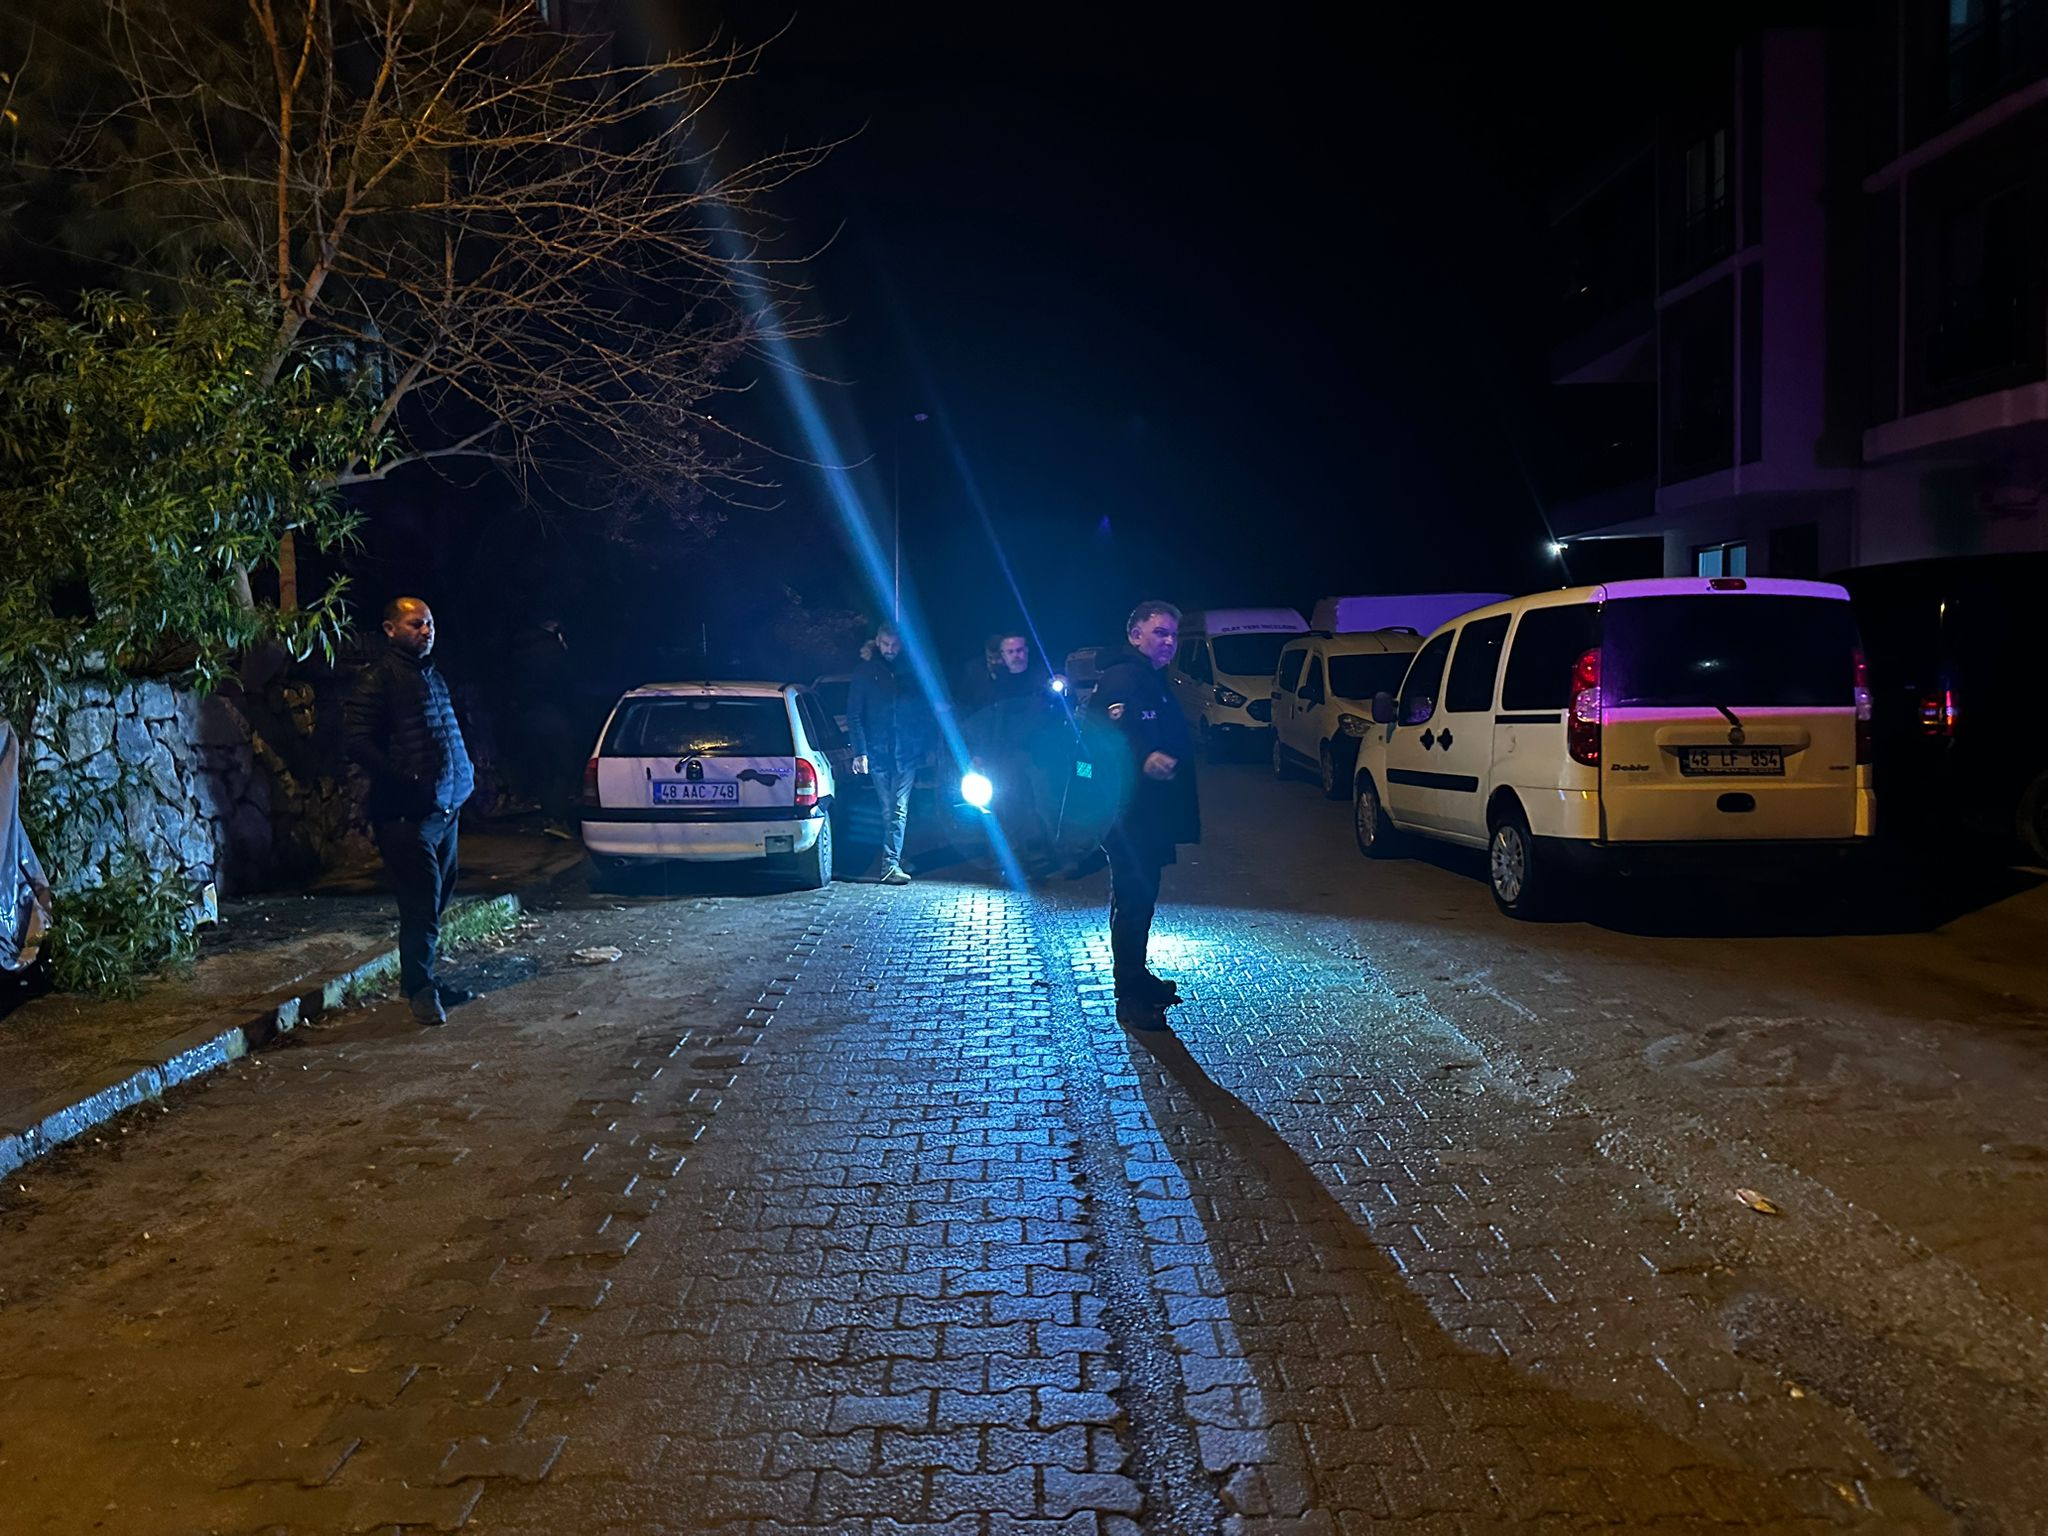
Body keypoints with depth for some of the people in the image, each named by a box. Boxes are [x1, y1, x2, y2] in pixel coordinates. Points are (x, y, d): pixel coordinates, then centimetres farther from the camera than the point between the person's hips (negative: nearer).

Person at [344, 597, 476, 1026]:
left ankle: (424, 981, 27)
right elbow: (358, 743, -17)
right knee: (421, 905, -8)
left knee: (436, 901, 16)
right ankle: (419, 990, 2)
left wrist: (463, 775, 17)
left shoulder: (432, 673, 18)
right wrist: (405, 779, -24)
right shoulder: (378, 678, -10)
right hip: (406, 813, -9)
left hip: (444, 808, 9)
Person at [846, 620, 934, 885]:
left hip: (907, 753, 0)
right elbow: (854, 716, 2)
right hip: (878, 754, 0)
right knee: (889, 811, 5)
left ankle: (891, 863, -10)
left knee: (899, 810, -8)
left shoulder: (912, 672, 8)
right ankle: (894, 859, 15)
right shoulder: (864, 672, 5)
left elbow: (925, 712, 10)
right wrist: (860, 752, -8)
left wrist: (924, 747, 2)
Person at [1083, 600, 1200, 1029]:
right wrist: (1142, 760, -35)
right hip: (1129, 814, -10)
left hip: (1151, 815, 10)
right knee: (1132, 901, -6)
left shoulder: (1155, 682, 18)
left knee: (1142, 897, 18)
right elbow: (1098, 736, -25)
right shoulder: (1120, 679, -15)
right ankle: (1130, 998, -1)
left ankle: (1137, 977, 30)